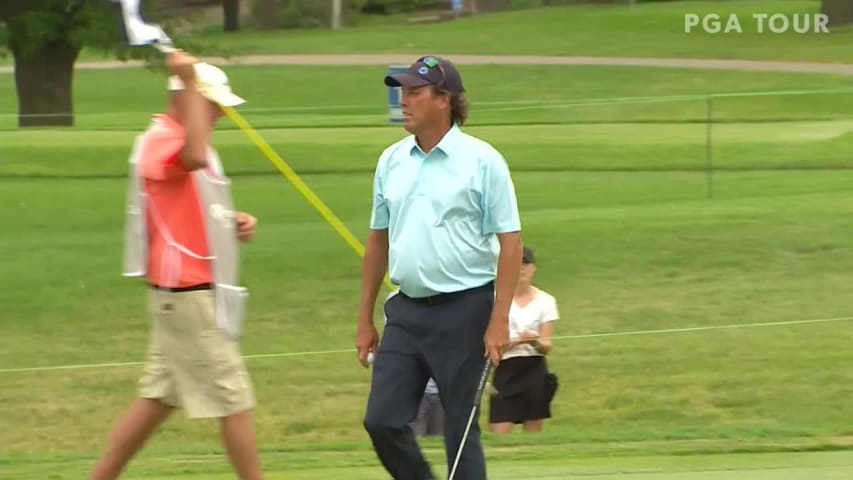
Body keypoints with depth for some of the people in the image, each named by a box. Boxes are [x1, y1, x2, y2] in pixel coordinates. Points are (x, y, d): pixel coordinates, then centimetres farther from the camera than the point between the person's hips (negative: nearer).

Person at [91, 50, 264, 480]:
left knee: (159, 396, 12)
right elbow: (196, 159, -41)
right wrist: (189, 83, -39)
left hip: (189, 292, 10)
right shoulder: (160, 141, -17)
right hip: (186, 293, -10)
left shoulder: (184, 139, 16)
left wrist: (233, 223, 7)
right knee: (233, 396, -6)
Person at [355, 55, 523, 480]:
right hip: (407, 311, 5)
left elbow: (509, 242, -9)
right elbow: (377, 241, 16)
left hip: (463, 310, -5)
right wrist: (365, 317, 14)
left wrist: (499, 321, -15)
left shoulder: (482, 161, -7)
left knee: (460, 427, -2)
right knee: (382, 420, -1)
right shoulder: (391, 161, 9)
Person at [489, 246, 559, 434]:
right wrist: (518, 340, -21)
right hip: (506, 369, -2)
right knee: (499, 433, -12)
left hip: (534, 369, 2)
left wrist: (536, 342, -22)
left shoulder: (545, 301, 5)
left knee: (533, 431, 2)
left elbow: (546, 346, 1)